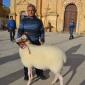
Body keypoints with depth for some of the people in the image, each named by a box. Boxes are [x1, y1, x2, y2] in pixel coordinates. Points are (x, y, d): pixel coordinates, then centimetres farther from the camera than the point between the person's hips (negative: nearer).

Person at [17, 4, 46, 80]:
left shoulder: (39, 21, 2)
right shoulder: (24, 20, -3)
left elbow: (42, 31, 5)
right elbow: (20, 31, -8)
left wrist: (42, 39, -9)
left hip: (37, 43, 1)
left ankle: (39, 73, 24)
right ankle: (27, 74, 22)